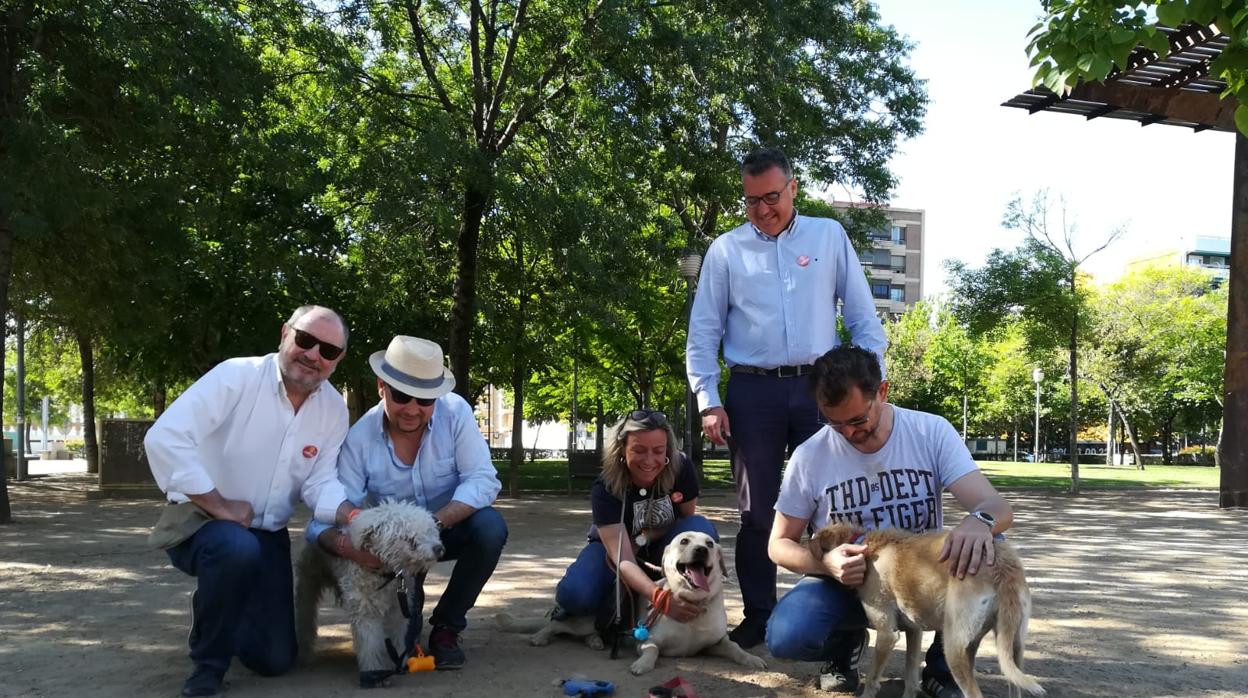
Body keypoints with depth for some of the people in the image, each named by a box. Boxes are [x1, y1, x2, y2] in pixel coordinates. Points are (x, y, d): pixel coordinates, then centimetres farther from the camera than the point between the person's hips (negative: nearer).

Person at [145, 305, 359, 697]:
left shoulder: (334, 409, -2)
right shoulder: (237, 376, -20)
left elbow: (320, 483, -7)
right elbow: (164, 439, -29)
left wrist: (353, 516, -29)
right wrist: (220, 506, -26)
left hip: (266, 533, 6)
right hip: (200, 518, -5)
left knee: (275, 660, 6)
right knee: (238, 549, -41)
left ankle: (223, 616, 40)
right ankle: (208, 663, -15)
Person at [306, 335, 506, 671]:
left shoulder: (455, 412, -21)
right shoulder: (359, 439, -22)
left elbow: (483, 480, -25)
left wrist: (434, 523, -41)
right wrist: (343, 544, -50)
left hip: (449, 528, 1)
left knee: (490, 527, -32)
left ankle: (446, 627, -8)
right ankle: (409, 618, 20)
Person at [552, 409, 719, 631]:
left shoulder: (682, 469, -25)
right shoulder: (605, 488, -31)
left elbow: (688, 519, -6)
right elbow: (623, 560, -40)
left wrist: (644, 538, -24)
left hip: (662, 544, 2)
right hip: (614, 546, -2)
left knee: (702, 529, -32)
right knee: (576, 594, -33)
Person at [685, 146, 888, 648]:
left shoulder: (829, 236, 8)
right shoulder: (726, 250, 7)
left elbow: (862, 315, 8)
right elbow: (703, 332, 6)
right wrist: (708, 401, -3)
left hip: (819, 386, 0)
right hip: (752, 390, 0)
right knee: (758, 511, 4)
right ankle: (758, 617, 14)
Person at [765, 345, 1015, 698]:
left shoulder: (932, 432, -12)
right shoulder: (809, 456, -12)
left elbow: (998, 507, -19)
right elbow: (780, 544, -3)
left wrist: (980, 521, -46)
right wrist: (825, 562, -27)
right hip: (845, 580, 0)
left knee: (984, 550, -30)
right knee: (785, 637, -31)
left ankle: (945, 667, -5)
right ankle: (845, 642, 9)